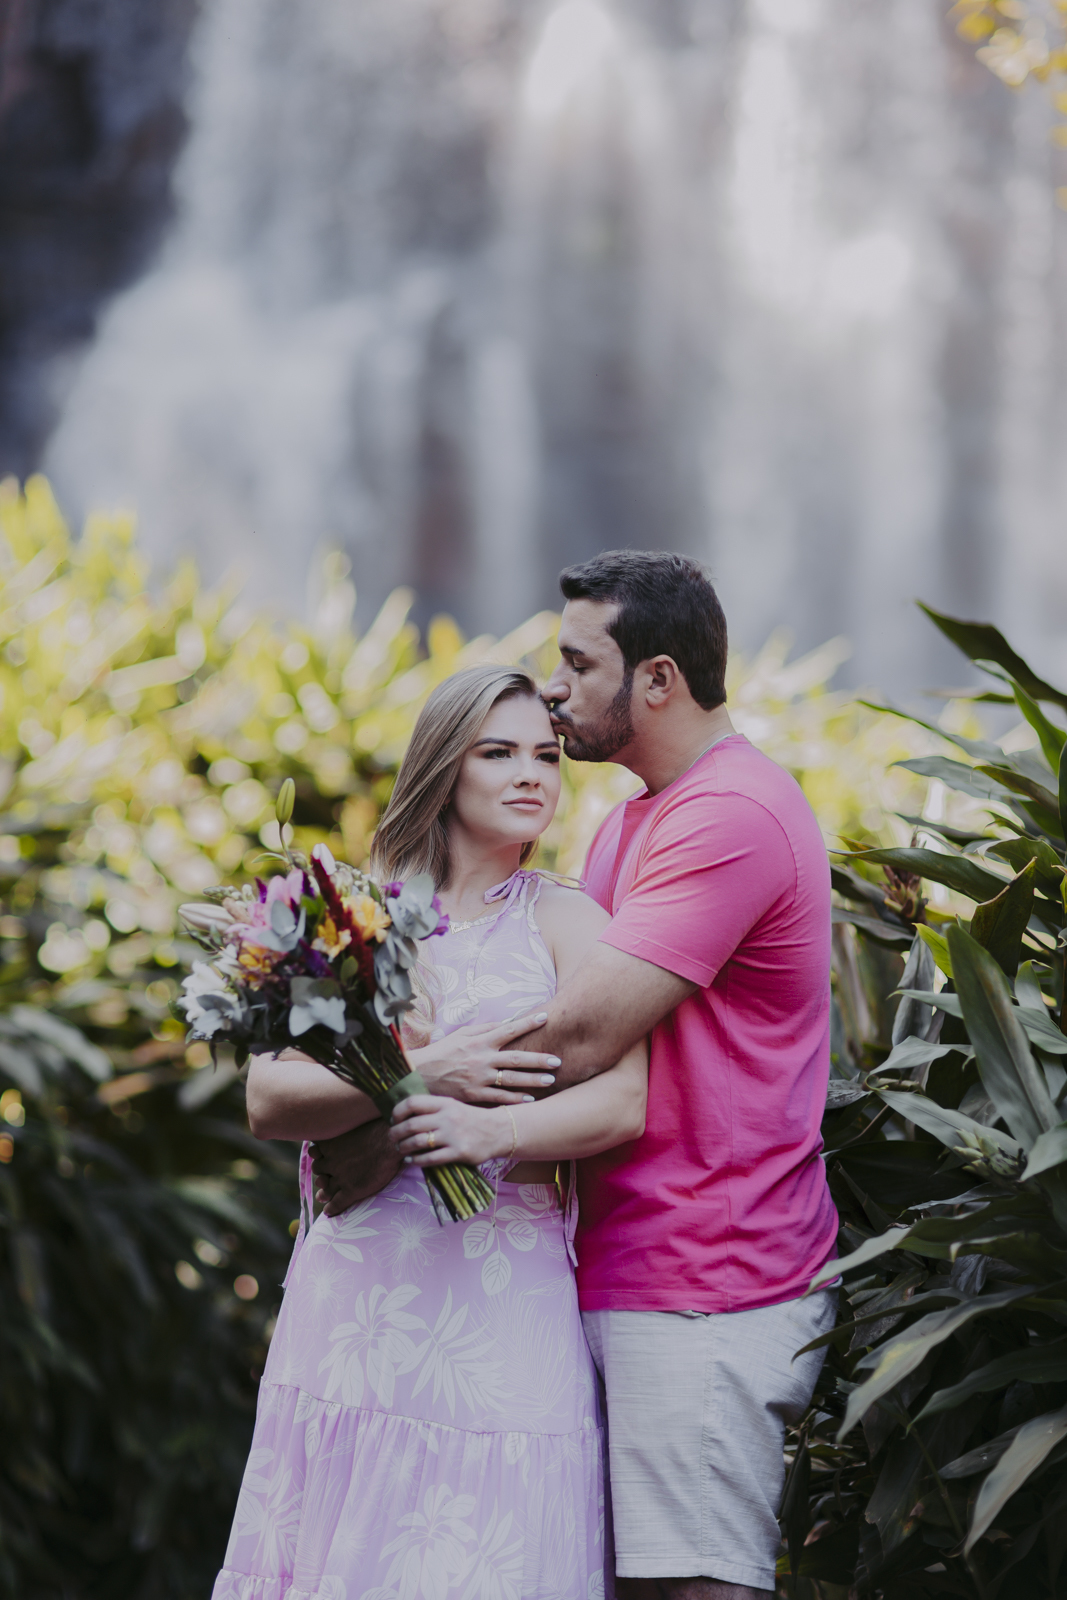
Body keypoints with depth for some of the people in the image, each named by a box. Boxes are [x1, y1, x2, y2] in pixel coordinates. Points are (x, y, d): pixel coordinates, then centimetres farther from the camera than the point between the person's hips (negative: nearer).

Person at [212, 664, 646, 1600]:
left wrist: (492, 1130, -26)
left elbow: (623, 1103, -10)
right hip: (354, 1293, 2)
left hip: (503, 1303, -2)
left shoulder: (565, 921, 4)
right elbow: (268, 1100, -1)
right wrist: (416, 1076, -15)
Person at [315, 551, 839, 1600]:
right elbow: (572, 1019, 17)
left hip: (703, 1294, -10)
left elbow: (577, 1037, -22)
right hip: (623, 1275, 10)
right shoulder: (633, 821, 20)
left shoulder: (731, 816, -16)